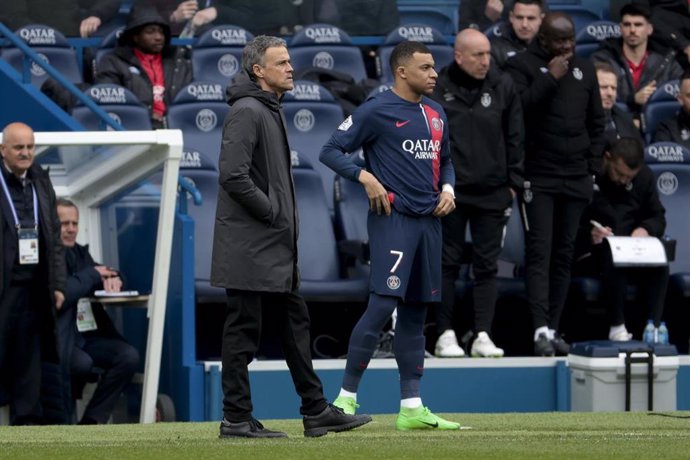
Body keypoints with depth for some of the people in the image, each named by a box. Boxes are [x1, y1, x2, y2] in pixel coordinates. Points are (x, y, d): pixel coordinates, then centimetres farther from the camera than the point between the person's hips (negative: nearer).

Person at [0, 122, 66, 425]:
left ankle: (27, 419, 11)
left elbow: (55, 237, 16)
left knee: (28, 357, 7)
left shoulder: (41, 183, 12)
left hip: (34, 288, 5)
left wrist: (57, 285, 11)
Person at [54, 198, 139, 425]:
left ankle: (92, 421, -8)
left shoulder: (80, 252, 16)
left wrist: (112, 278, -2)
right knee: (82, 363, -34)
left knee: (129, 356, -15)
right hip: (58, 338, -8)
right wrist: (93, 275, -8)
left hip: (87, 334, 8)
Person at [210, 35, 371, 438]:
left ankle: (316, 411, 18)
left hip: (276, 245, 10)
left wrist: (285, 217, 12)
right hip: (250, 246, -10)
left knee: (295, 322, 13)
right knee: (244, 329, -4)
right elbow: (233, 175, -24)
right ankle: (237, 419, 1)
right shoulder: (247, 112, -15)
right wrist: (272, 212, -16)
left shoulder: (271, 110, 16)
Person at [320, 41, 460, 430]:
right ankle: (346, 397, -10)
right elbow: (330, 151, -6)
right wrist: (366, 178, -18)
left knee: (416, 311, 9)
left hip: (429, 219, 8)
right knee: (384, 303, -16)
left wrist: (447, 188, 8)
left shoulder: (435, 113, 16)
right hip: (392, 218, -7)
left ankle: (412, 408, 12)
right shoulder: (376, 110, -6)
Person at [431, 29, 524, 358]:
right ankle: (445, 335, 7)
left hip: (492, 194, 2)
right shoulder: (436, 90, -1)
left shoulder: (503, 88, 5)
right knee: (448, 264, 2)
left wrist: (513, 183, 4)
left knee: (487, 266, 3)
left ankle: (483, 335, 6)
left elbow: (514, 139, 9)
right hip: (448, 193, -2)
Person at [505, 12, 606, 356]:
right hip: (538, 179, -5)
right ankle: (541, 330, -18)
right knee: (539, 253, -11)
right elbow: (519, 108, -17)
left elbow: (597, 122, 18)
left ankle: (553, 329, 11)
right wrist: (551, 79, -17)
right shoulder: (522, 66, -1)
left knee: (564, 255, 6)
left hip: (576, 181, 5)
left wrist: (593, 168, 10)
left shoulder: (584, 70, 14)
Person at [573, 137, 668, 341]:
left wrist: (645, 229, -12)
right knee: (613, 257, -38)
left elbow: (658, 217, 13)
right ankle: (617, 327, -32)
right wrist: (589, 235, -29)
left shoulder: (645, 177, 8)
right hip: (590, 253, -4)